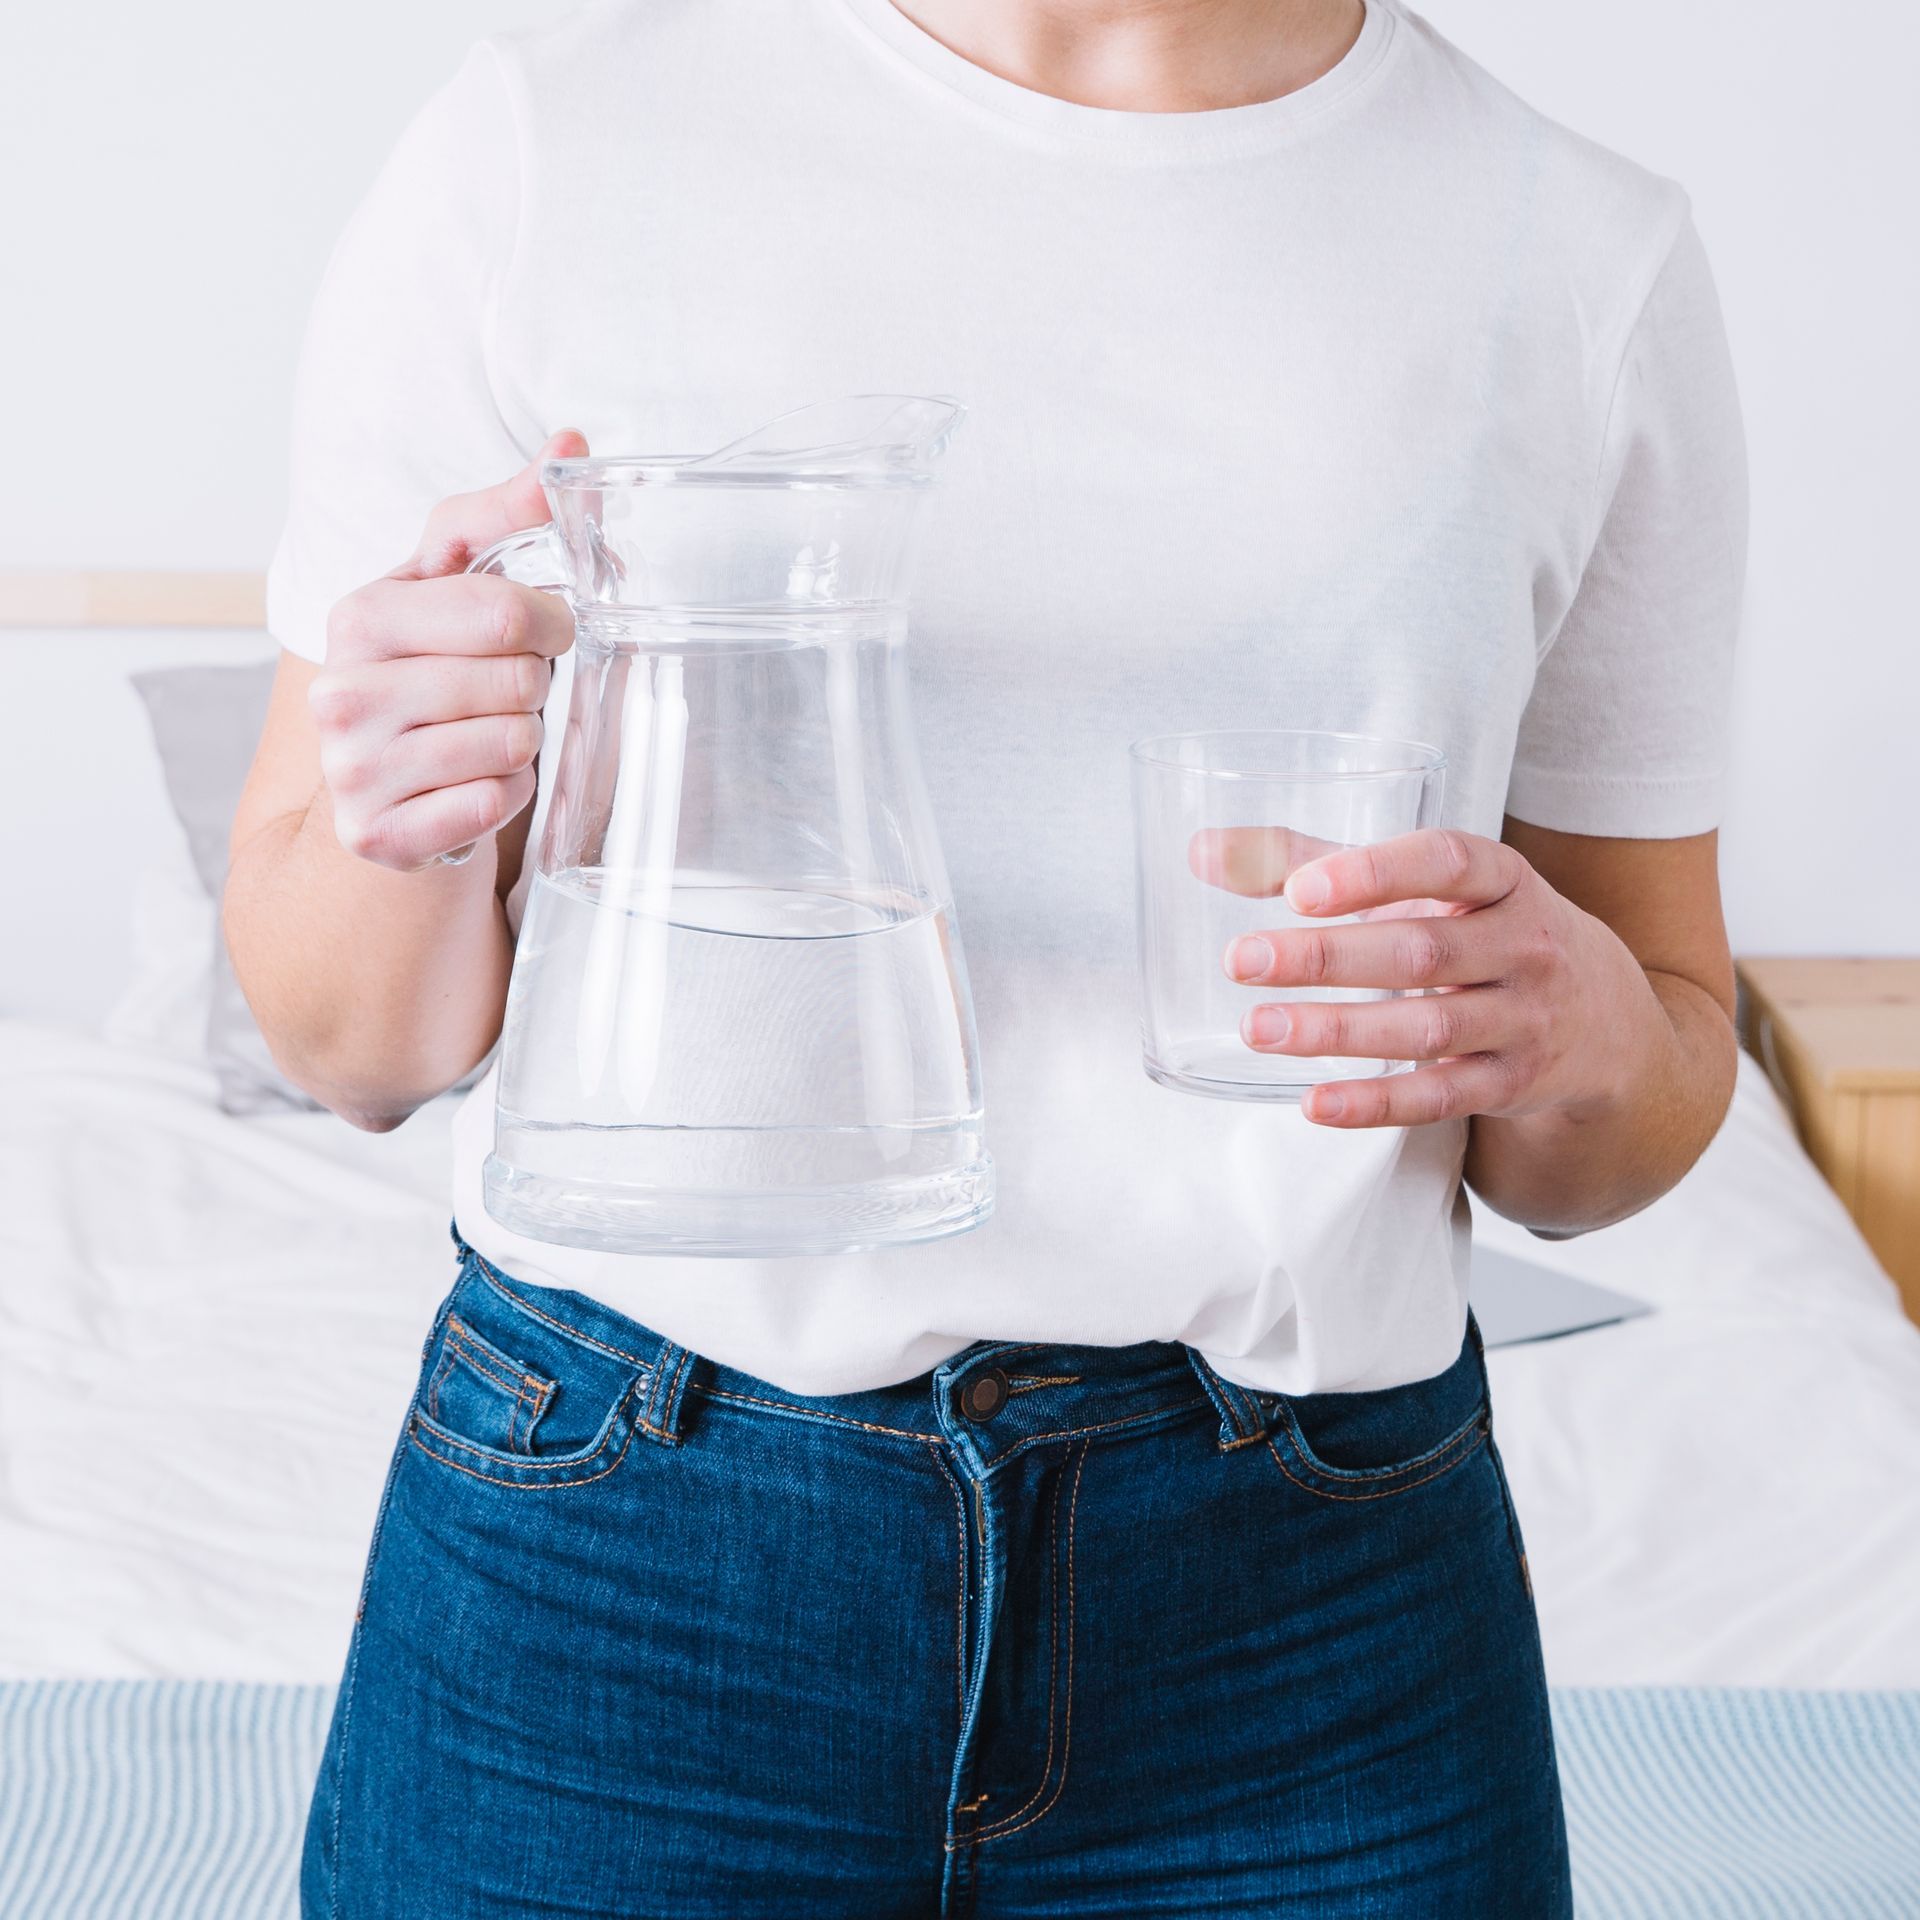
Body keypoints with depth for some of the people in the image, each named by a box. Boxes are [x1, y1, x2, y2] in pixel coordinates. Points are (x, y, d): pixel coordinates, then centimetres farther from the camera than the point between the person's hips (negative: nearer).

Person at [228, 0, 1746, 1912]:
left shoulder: (1591, 253, 0)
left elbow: (1661, 1082, 7)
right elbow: (352, 1049, 0)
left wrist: (1580, 1029, -15)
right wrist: (406, 833, -22)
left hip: (1309, 1623, 1)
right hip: (617, 1556, 0)